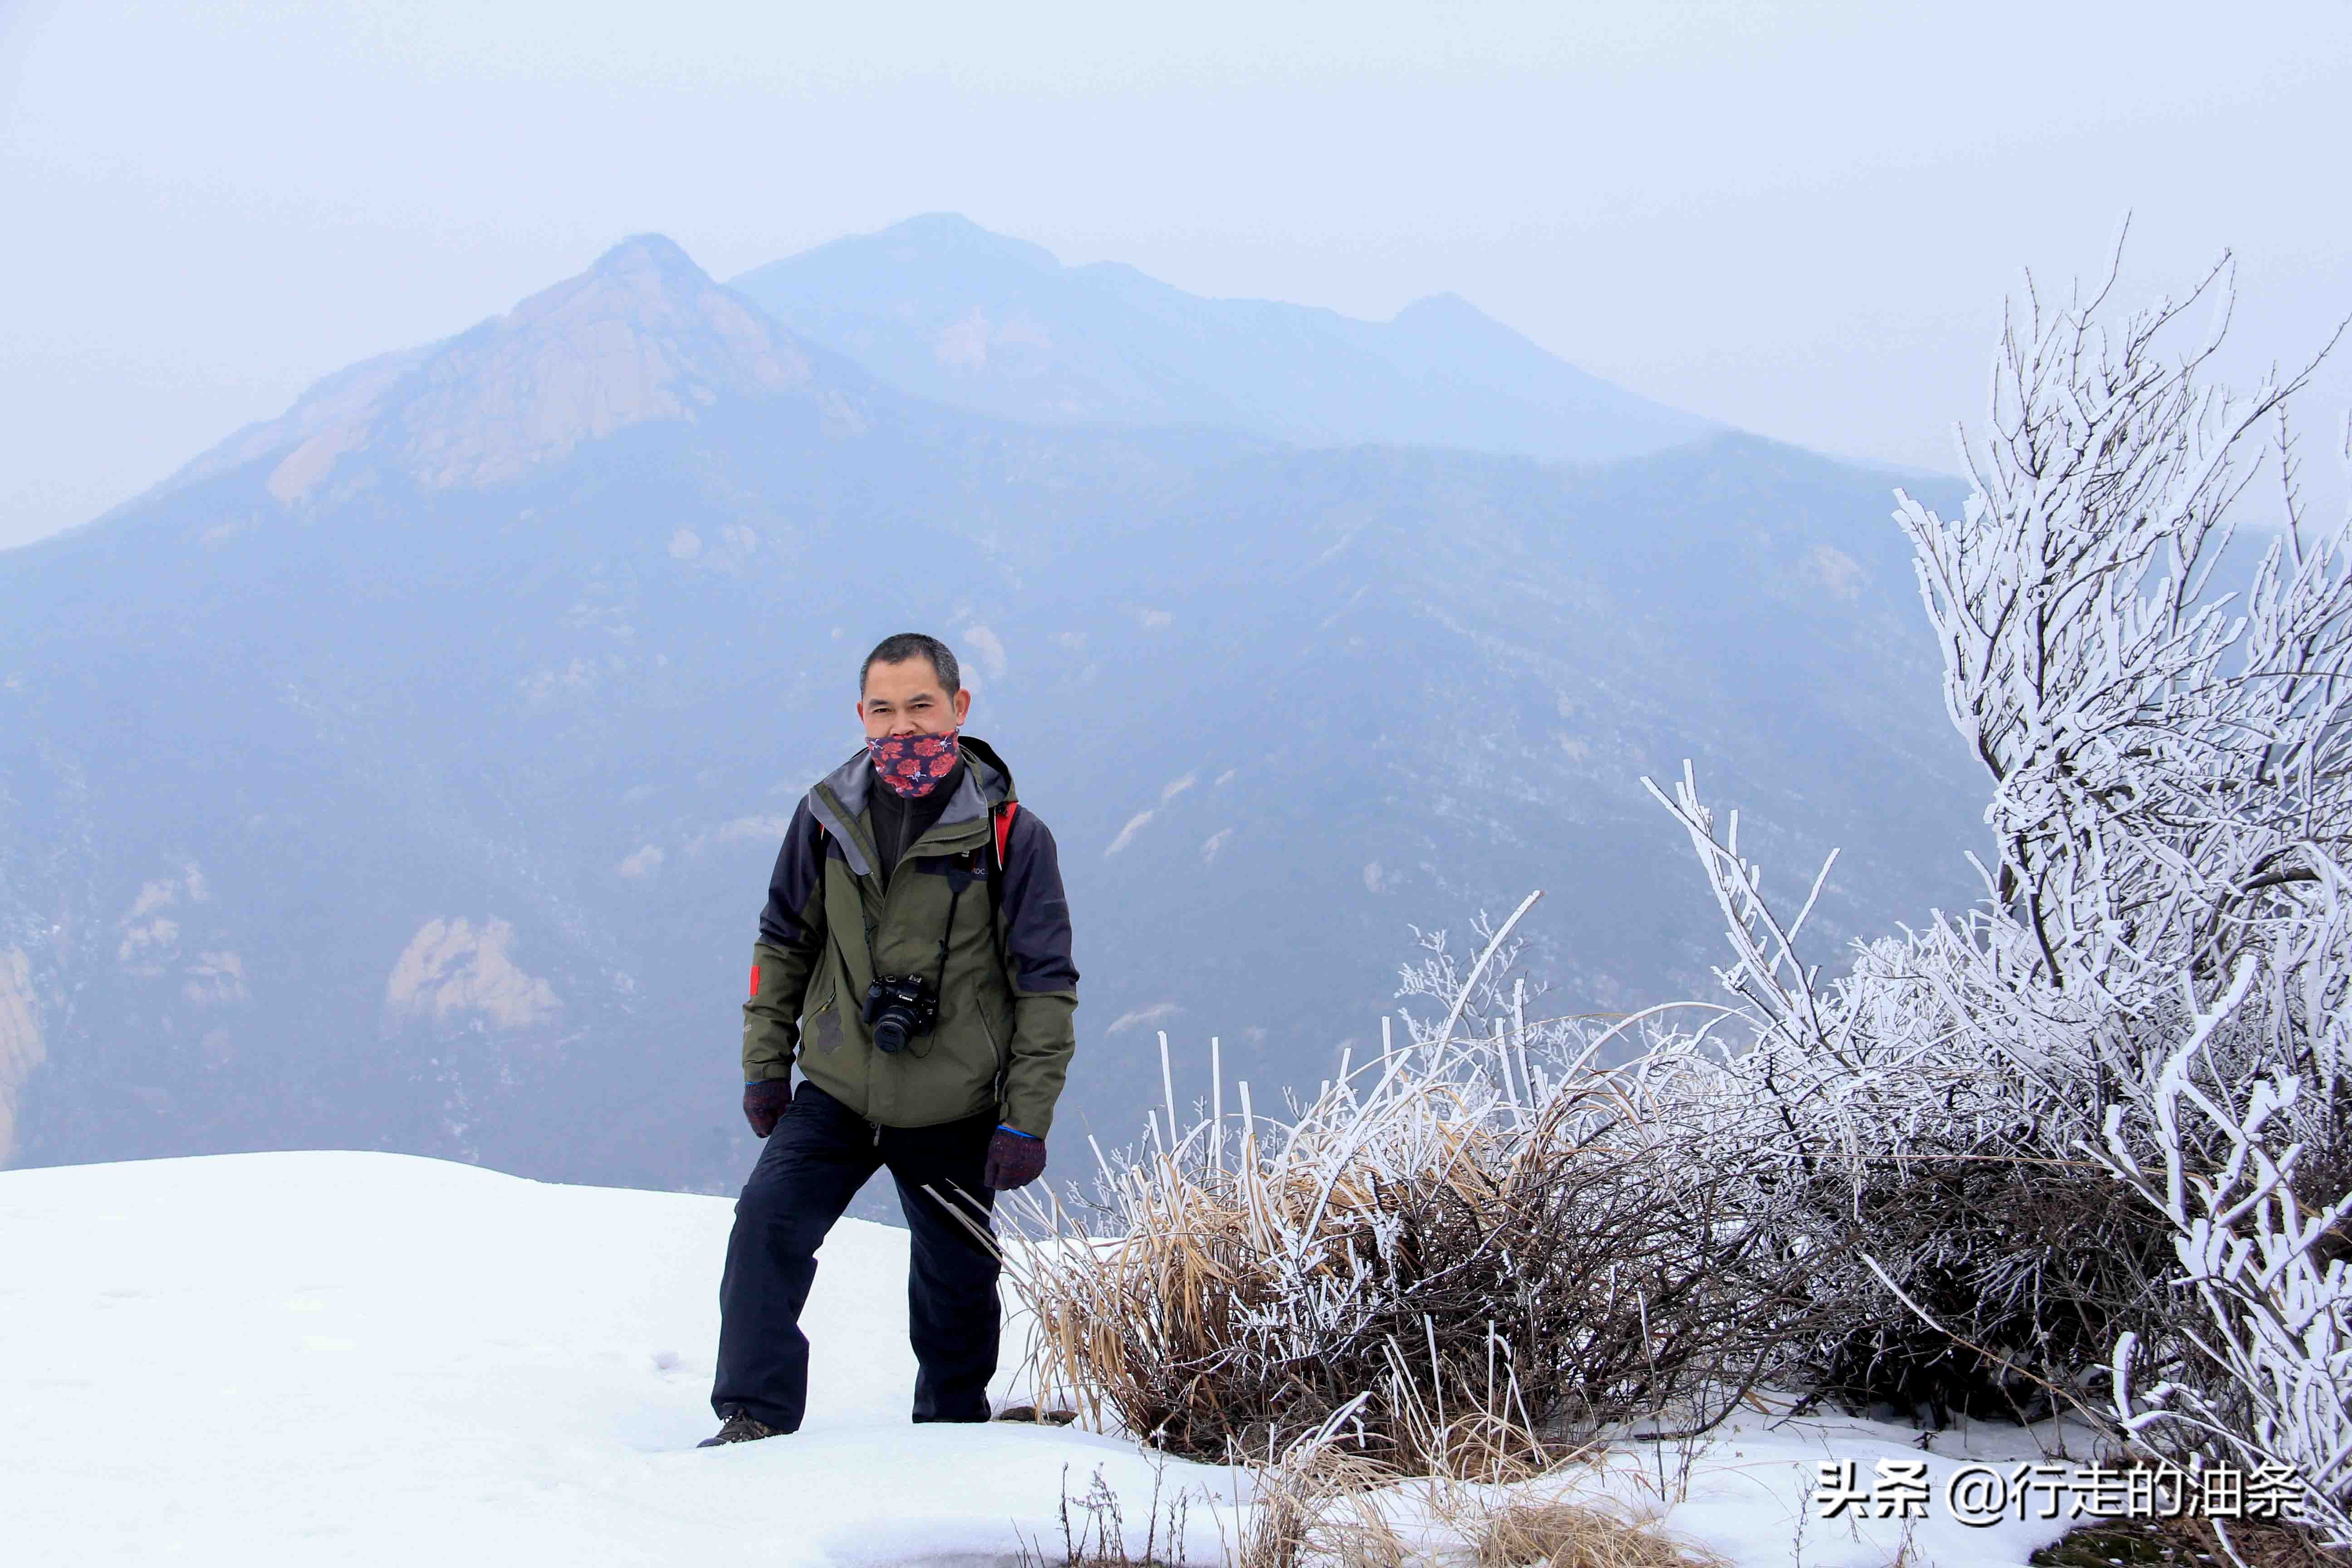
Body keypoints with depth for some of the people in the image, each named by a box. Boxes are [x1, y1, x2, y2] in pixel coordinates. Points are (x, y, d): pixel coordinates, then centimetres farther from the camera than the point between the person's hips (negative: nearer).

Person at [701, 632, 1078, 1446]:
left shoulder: (1008, 833, -11)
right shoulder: (828, 814, -3)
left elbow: (1046, 984, -7)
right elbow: (784, 943, 11)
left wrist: (1026, 1122, -10)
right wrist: (765, 1064, 6)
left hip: (954, 1114, -2)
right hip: (836, 1095, 2)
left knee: (955, 1284, 12)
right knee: (766, 1224, -19)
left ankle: (953, 1430, 35)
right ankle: (755, 1414, -11)